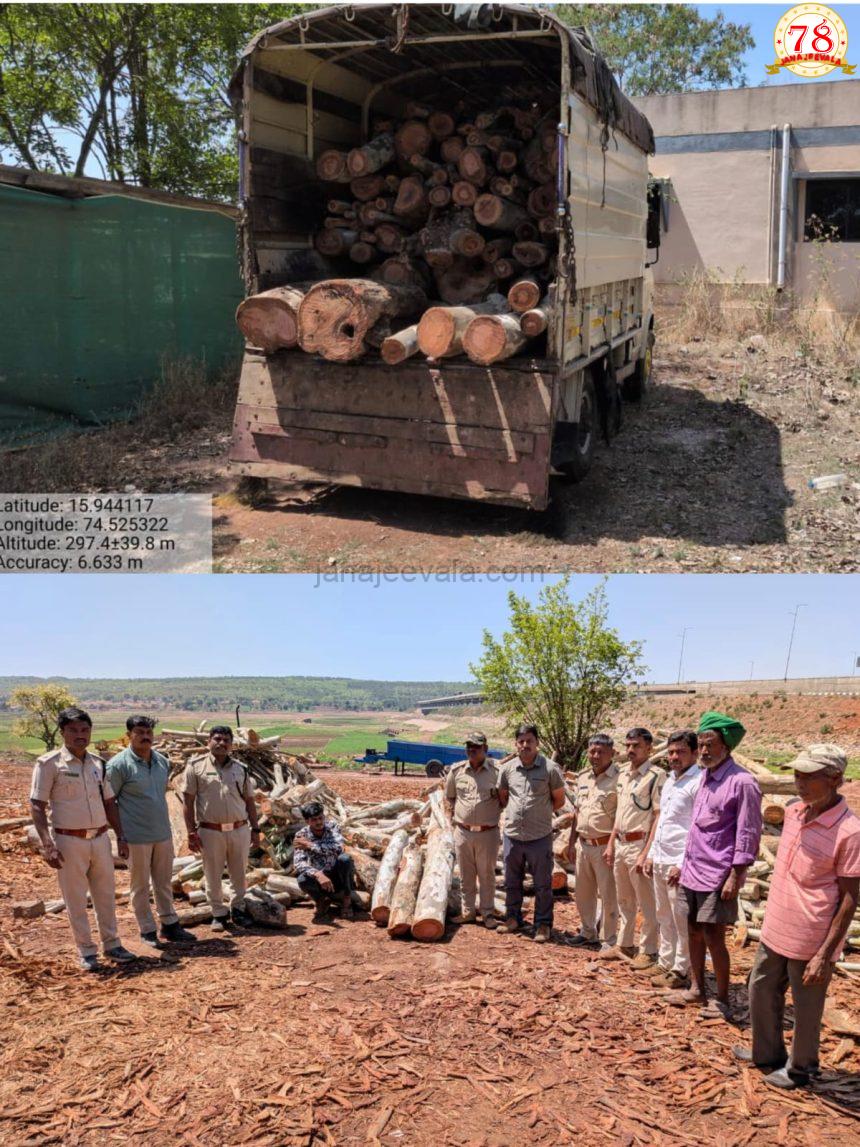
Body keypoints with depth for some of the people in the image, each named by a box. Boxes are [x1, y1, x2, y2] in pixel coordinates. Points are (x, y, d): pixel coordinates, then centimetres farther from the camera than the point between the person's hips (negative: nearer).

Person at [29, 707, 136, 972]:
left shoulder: (98, 764, 7)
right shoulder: (49, 763, -9)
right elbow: (37, 806, -10)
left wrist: (120, 836, 11)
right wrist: (47, 846, -16)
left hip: (100, 838, 5)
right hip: (69, 841, -5)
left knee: (106, 895, 12)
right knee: (76, 899, 5)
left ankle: (111, 944, 25)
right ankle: (86, 951, 17)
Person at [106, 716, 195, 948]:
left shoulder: (163, 762, 7)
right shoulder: (119, 765, -12)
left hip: (163, 833, 6)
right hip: (136, 837, -6)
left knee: (164, 883, 14)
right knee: (141, 886, 7)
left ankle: (169, 925, 26)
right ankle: (147, 930, 19)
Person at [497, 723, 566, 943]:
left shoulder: (550, 768, -8)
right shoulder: (507, 769, 1)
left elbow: (559, 800, 3)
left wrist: (540, 813, 4)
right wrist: (514, 813, 6)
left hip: (540, 837, -3)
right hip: (512, 835, 3)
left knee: (543, 884, 6)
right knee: (512, 882, 17)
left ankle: (543, 924, 21)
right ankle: (513, 917, 34)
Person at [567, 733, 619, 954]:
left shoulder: (618, 779, -13)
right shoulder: (583, 777, 10)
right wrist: (572, 842, 17)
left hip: (604, 845, -7)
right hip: (583, 844, 7)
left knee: (607, 895, 2)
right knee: (583, 892, 18)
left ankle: (609, 940, 16)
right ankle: (588, 931, 35)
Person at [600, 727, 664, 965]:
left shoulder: (656, 776, -13)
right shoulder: (623, 774, 11)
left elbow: (659, 818, -16)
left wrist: (646, 853, -19)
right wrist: (611, 843, 15)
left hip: (639, 844, -8)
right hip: (621, 844, 8)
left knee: (646, 902, 3)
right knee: (624, 901, 18)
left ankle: (649, 950, 14)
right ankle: (624, 945, 30)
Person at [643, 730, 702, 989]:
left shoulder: (698, 783, -14)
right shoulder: (669, 781, 14)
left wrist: (683, 864, -20)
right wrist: (651, 854, 17)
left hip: (679, 863, -9)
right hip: (660, 861, 9)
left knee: (682, 921, 1)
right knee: (664, 917, 17)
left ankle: (680, 972, 10)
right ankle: (665, 964, 27)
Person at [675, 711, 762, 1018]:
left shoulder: (742, 782, -14)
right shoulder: (706, 778, 10)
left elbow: (748, 836, -14)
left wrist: (735, 877, -16)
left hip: (718, 875, -7)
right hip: (693, 871, 8)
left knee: (713, 937, -1)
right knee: (694, 931, 14)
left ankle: (722, 1000, 14)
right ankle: (696, 989, 28)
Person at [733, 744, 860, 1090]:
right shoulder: (793, 813, 1)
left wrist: (825, 954, -17)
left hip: (809, 942, -7)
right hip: (775, 930, 7)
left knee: (806, 1008, 11)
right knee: (761, 991, 21)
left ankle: (800, 1068, 33)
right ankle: (767, 1052, 42)